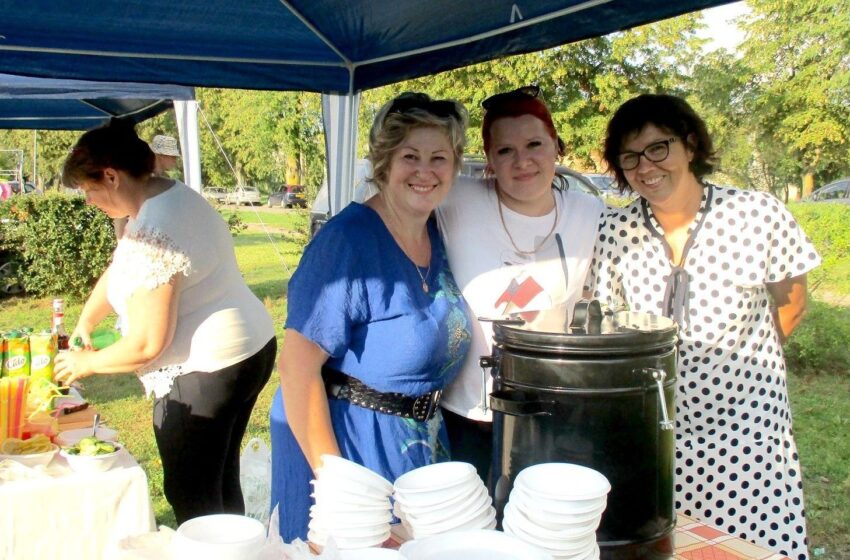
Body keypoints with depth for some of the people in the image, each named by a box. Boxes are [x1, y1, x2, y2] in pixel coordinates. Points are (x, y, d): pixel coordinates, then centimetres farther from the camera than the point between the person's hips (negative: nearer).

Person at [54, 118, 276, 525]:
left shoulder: (151, 237, -23)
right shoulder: (173, 193, 7)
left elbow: (146, 345, -21)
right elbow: (118, 268, 20)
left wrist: (86, 363, -4)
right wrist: (85, 322, 16)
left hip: (208, 372, -10)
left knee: (191, 499, 4)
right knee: (222, 482, 21)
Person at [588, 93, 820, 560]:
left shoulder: (757, 215, -8)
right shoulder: (615, 232, -4)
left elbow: (790, 306, 6)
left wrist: (736, 356, 9)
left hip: (747, 431, -1)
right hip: (654, 430, 1)